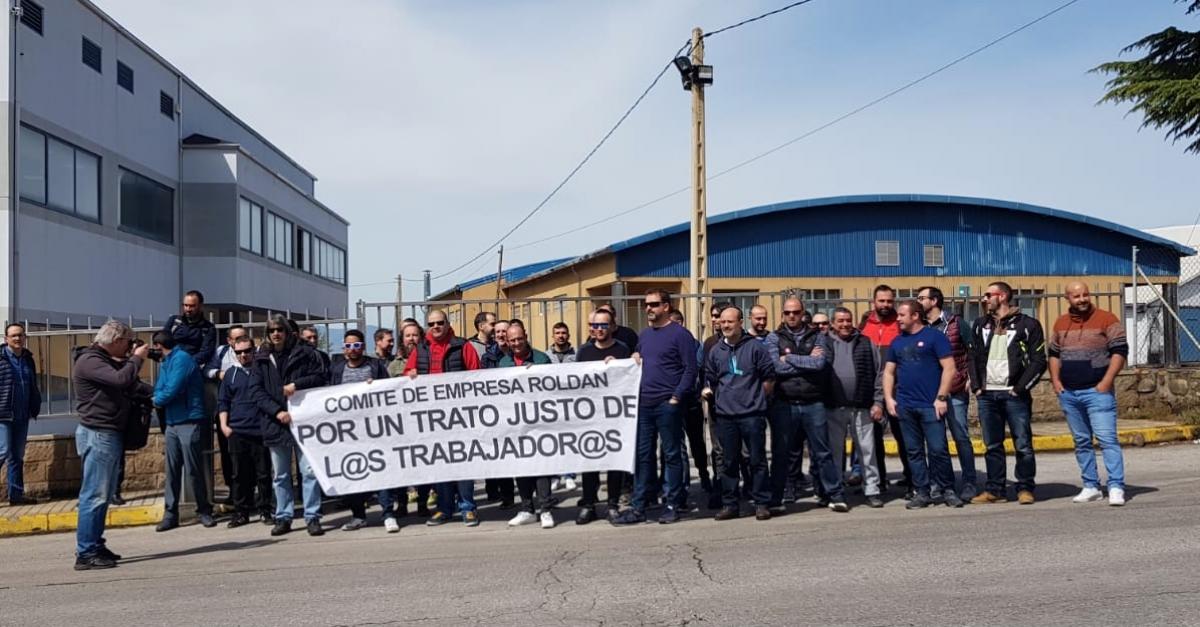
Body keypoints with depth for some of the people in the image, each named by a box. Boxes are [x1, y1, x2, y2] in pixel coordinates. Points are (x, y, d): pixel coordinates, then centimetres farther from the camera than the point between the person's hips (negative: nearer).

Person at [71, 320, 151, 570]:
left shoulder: (107, 361, 19)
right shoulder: (89, 360, -13)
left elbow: (129, 385, 26)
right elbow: (121, 379, -27)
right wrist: (136, 358, -12)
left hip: (110, 434, 10)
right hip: (98, 434, -10)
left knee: (103, 494, 13)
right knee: (95, 494, -9)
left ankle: (95, 546, 20)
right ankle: (86, 553, -6)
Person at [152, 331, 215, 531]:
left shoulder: (182, 359, -11)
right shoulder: (165, 363, 17)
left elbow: (171, 391, -16)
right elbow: (159, 390, 13)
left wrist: (157, 400, 2)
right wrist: (159, 398, -8)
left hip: (190, 422, -8)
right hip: (172, 424, 8)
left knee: (193, 471, -2)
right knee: (172, 471, 6)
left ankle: (204, 511, 9)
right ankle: (170, 514, 11)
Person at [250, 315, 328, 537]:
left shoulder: (304, 353, 2)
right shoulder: (261, 359, 7)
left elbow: (320, 376, 2)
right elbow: (256, 390, 1)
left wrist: (297, 384, -13)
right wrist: (277, 411, -11)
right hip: (275, 423, 3)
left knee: (309, 471, -4)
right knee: (280, 475, 11)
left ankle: (312, 517, 1)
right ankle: (283, 518, 19)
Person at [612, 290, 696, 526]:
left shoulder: (680, 334, -5)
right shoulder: (644, 335, 16)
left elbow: (690, 369, -10)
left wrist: (676, 397, -14)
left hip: (667, 405, -6)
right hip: (644, 404, 6)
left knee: (672, 455, 3)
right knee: (643, 455, 8)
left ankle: (673, 506, 12)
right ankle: (638, 508, 12)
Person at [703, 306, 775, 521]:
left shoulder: (755, 347, -1)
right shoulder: (715, 351, 11)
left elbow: (769, 378, 2)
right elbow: (710, 379, 22)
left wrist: (756, 397, 3)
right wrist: (707, 390, 6)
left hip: (752, 414, -3)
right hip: (725, 415, 4)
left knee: (757, 460, 1)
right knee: (730, 461, 8)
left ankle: (761, 503, 10)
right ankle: (730, 504, 15)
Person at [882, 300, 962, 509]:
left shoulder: (934, 336, -1)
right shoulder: (897, 342, 15)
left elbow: (949, 368, -6)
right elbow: (888, 372, 17)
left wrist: (941, 398, -11)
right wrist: (889, 398, 4)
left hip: (930, 405, -5)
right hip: (904, 406, 5)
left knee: (938, 449, -5)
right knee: (914, 452, 8)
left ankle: (948, 490, 10)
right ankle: (921, 492, 14)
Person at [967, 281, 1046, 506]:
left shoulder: (1028, 325, -2)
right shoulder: (980, 325, 14)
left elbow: (1039, 361, -5)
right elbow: (972, 357, 16)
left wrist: (1020, 388, -10)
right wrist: (976, 386, 5)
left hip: (1014, 395, -4)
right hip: (986, 395, 5)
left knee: (1023, 445, 0)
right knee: (992, 446, 9)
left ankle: (1025, 488, 11)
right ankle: (995, 489, 16)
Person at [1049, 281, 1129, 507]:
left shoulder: (1106, 320, -3)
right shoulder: (1061, 323, 13)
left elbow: (1119, 351, -6)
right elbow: (1054, 354, 21)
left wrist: (1106, 382, -13)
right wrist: (1055, 380, 8)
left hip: (1097, 391, -5)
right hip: (1068, 394, 6)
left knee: (1107, 439, -10)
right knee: (1081, 442, 10)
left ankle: (1116, 487, -9)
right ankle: (1091, 487, 17)